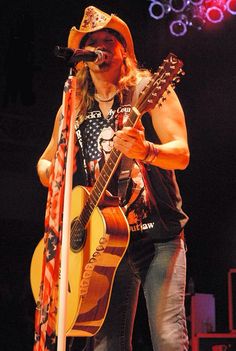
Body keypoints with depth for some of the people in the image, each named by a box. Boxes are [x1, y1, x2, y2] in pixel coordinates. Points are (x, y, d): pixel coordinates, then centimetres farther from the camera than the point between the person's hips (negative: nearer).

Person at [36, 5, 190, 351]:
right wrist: (49, 172, -1)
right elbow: (45, 161, 23)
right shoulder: (73, 107, 13)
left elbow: (181, 154, -9)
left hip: (159, 234, -3)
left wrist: (145, 150, -31)